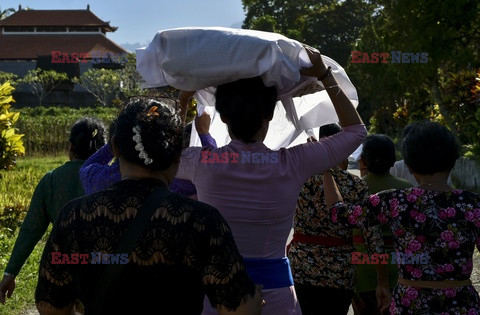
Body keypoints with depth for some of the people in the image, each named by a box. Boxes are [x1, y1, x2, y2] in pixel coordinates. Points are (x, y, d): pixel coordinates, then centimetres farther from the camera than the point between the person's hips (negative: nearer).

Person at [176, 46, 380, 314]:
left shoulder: (201, 163, -10)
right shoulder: (292, 165, -12)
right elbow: (356, 129, 4)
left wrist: (186, 95, 14)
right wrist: (324, 75, 3)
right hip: (274, 291, -1)